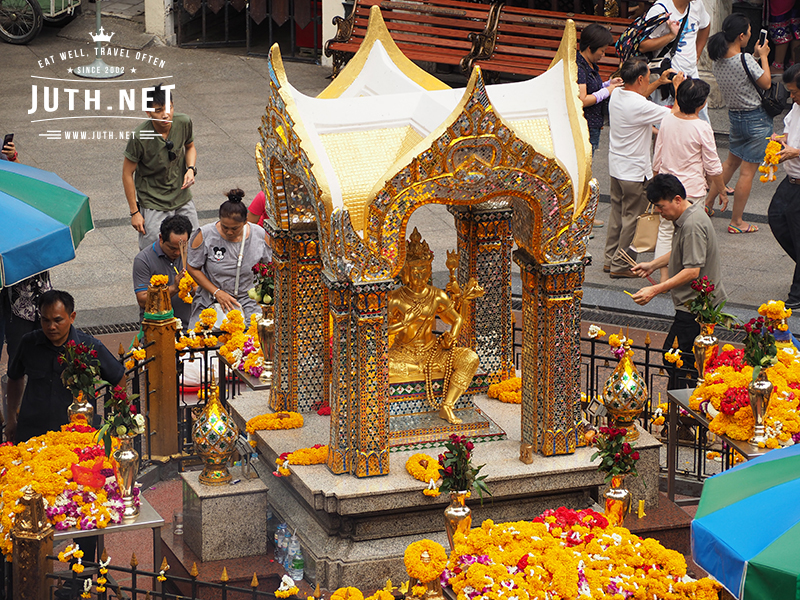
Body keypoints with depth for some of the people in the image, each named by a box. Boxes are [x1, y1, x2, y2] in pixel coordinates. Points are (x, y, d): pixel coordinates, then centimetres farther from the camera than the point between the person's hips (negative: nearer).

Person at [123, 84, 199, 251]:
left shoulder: (184, 123, -11)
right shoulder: (139, 137, -24)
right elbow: (127, 174, -13)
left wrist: (191, 169, -8)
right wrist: (134, 212, -11)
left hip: (183, 199, 5)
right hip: (153, 203, -5)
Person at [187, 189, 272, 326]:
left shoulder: (260, 235, -4)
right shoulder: (205, 235, -9)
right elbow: (192, 268, -2)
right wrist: (217, 293, -8)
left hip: (247, 303, 0)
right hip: (210, 302, 0)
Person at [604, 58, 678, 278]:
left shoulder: (617, 94, -1)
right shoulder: (640, 107, -27)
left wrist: (658, 83, 16)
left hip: (616, 167, 9)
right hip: (634, 172, -9)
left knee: (617, 214, 19)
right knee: (632, 218, 3)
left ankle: (610, 259, 27)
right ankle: (621, 265, 10)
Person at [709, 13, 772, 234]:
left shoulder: (718, 59, -3)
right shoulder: (745, 60, -26)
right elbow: (766, 83, -11)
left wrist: (755, 56, 14)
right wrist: (763, 56, 0)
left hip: (735, 115, 7)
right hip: (757, 119, -7)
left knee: (731, 162, 25)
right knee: (748, 171, 2)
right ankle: (736, 222, 9)